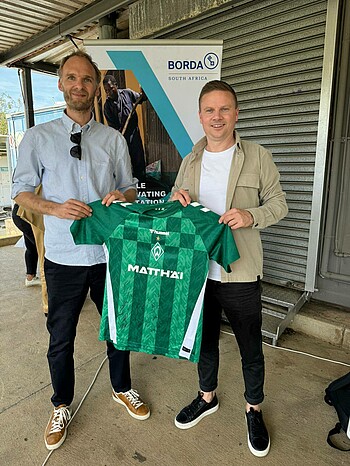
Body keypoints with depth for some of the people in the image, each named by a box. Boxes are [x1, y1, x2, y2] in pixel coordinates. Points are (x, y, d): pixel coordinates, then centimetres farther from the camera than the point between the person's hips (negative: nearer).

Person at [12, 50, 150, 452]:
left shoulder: (114, 139, 6)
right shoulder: (38, 137, 1)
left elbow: (129, 189, 9)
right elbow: (21, 190, 2)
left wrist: (120, 196, -15)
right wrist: (55, 208, -17)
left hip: (110, 253, 2)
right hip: (64, 256, -1)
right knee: (61, 338, 14)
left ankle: (122, 389, 44)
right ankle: (61, 406, 41)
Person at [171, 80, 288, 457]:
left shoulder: (257, 157, -5)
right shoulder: (190, 161, 8)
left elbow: (278, 204, -2)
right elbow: (175, 208, 16)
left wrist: (250, 216, -21)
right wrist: (177, 200, -8)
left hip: (239, 273, -3)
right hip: (197, 269, 4)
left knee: (250, 347, 14)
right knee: (204, 338, 21)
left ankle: (253, 409, 41)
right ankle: (207, 397, 47)